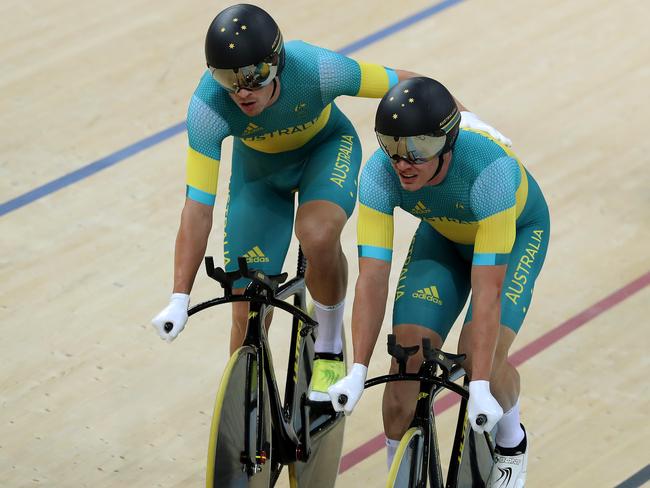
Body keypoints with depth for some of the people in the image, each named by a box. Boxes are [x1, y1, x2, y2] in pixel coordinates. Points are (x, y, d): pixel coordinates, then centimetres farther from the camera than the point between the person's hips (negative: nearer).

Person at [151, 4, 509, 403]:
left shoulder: (316, 69, -38)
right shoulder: (208, 106, -36)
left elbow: (405, 84, -21)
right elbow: (198, 207, -33)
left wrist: (466, 119, -7)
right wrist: (179, 301, -37)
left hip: (326, 149, -1)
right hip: (259, 169, 2)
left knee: (317, 236, -34)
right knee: (248, 317, -2)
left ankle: (330, 348, -8)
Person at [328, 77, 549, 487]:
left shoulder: (490, 171, -43)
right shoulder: (379, 175, -33)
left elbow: (487, 290, -42)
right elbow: (373, 279, -32)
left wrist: (480, 388, -42)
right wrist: (357, 373, -38)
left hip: (518, 232, -3)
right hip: (443, 235, 3)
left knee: (481, 355, -20)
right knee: (408, 353, -13)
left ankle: (511, 442, 13)